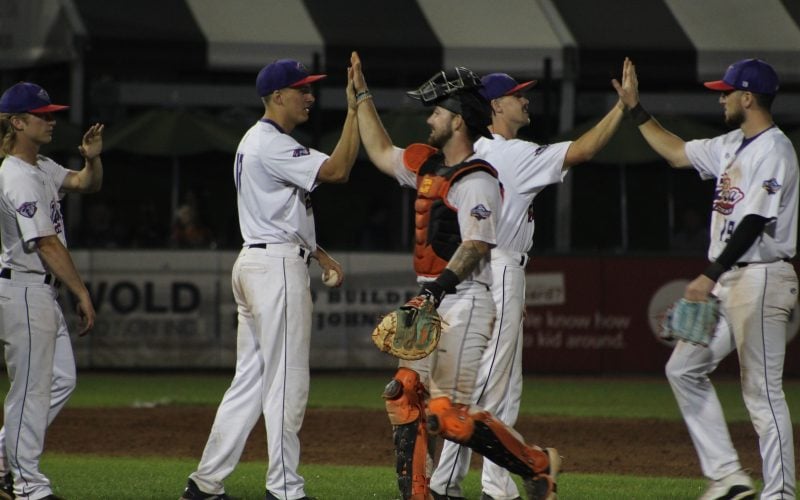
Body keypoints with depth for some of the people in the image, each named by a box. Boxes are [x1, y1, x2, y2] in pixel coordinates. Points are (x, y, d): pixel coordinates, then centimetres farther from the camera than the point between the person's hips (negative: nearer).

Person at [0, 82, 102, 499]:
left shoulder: (42, 168, 12)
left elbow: (86, 184, 15)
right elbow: (47, 245, -20)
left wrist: (92, 159, -8)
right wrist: (83, 294, -19)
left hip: (42, 292, 10)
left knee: (61, 379, 14)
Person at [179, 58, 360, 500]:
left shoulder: (257, 142, 19)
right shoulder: (272, 145, -14)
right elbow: (337, 170, -22)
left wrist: (320, 255, 16)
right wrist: (355, 108, -21)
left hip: (254, 263, 11)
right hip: (277, 266, -11)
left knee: (250, 378, 11)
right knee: (287, 381, -6)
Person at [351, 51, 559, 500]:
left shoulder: (475, 180, -14)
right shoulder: (428, 165, 14)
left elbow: (476, 246, -22)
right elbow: (382, 153, 30)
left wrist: (438, 288, -32)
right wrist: (363, 94, 29)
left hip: (464, 301, -9)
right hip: (431, 302, 9)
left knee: (450, 413, -13)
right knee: (404, 395, 3)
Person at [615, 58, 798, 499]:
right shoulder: (732, 146, 14)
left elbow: (753, 223, -22)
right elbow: (676, 152, 28)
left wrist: (711, 275, -25)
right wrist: (635, 108, 24)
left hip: (759, 280, -10)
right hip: (727, 282, 10)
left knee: (762, 392, -9)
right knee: (684, 369, 10)